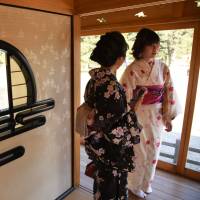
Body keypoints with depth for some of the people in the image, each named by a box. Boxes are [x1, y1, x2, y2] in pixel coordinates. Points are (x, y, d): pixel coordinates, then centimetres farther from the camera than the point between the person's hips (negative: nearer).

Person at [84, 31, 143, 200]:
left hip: (97, 146, 8)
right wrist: (133, 110, -14)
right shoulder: (111, 86, -29)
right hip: (111, 151, -8)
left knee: (102, 181, 30)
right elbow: (116, 131, -27)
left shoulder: (94, 80, -2)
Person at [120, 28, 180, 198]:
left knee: (153, 150, 18)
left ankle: (147, 182, 44)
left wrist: (168, 117, 4)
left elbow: (168, 93, 4)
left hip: (157, 117, 5)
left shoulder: (163, 68, 0)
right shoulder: (132, 69, -14)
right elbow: (125, 96, -14)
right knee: (138, 152, 10)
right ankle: (134, 185, 36)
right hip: (138, 116, -4)